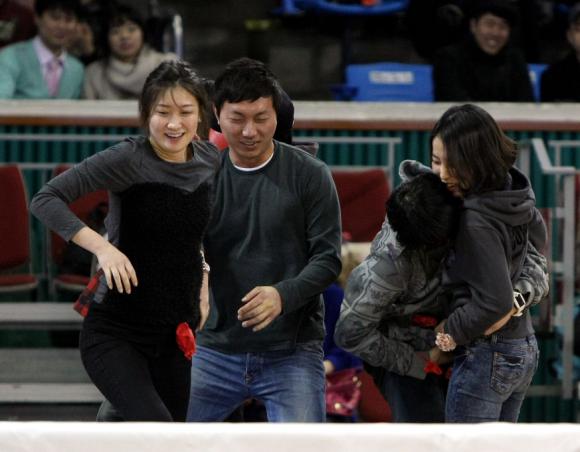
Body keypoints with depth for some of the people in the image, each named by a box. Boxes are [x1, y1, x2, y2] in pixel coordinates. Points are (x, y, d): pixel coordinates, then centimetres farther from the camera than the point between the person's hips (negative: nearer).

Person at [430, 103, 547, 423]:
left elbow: (495, 302, -24)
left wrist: (452, 330, -11)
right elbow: (538, 239, 24)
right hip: (523, 349, 9)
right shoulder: (517, 196, 2)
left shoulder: (477, 220, -24)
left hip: (485, 356, -9)